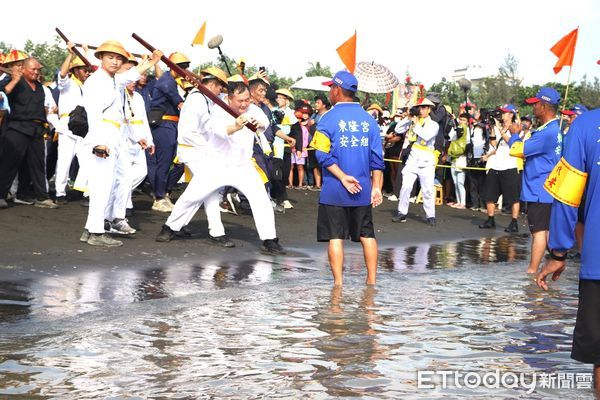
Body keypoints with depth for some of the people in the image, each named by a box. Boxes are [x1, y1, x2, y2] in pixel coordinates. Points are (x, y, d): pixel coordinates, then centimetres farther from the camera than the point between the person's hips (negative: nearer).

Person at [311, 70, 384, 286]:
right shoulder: (368, 119, 5)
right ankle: (372, 280, 14)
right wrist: (376, 186, 5)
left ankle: (338, 283, 2)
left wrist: (343, 177, -13)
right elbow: (377, 157, 3)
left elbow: (323, 154, -15)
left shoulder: (329, 118, -7)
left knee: (335, 237, 2)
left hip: (334, 191, -3)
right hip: (363, 191, 4)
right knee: (367, 235, 12)